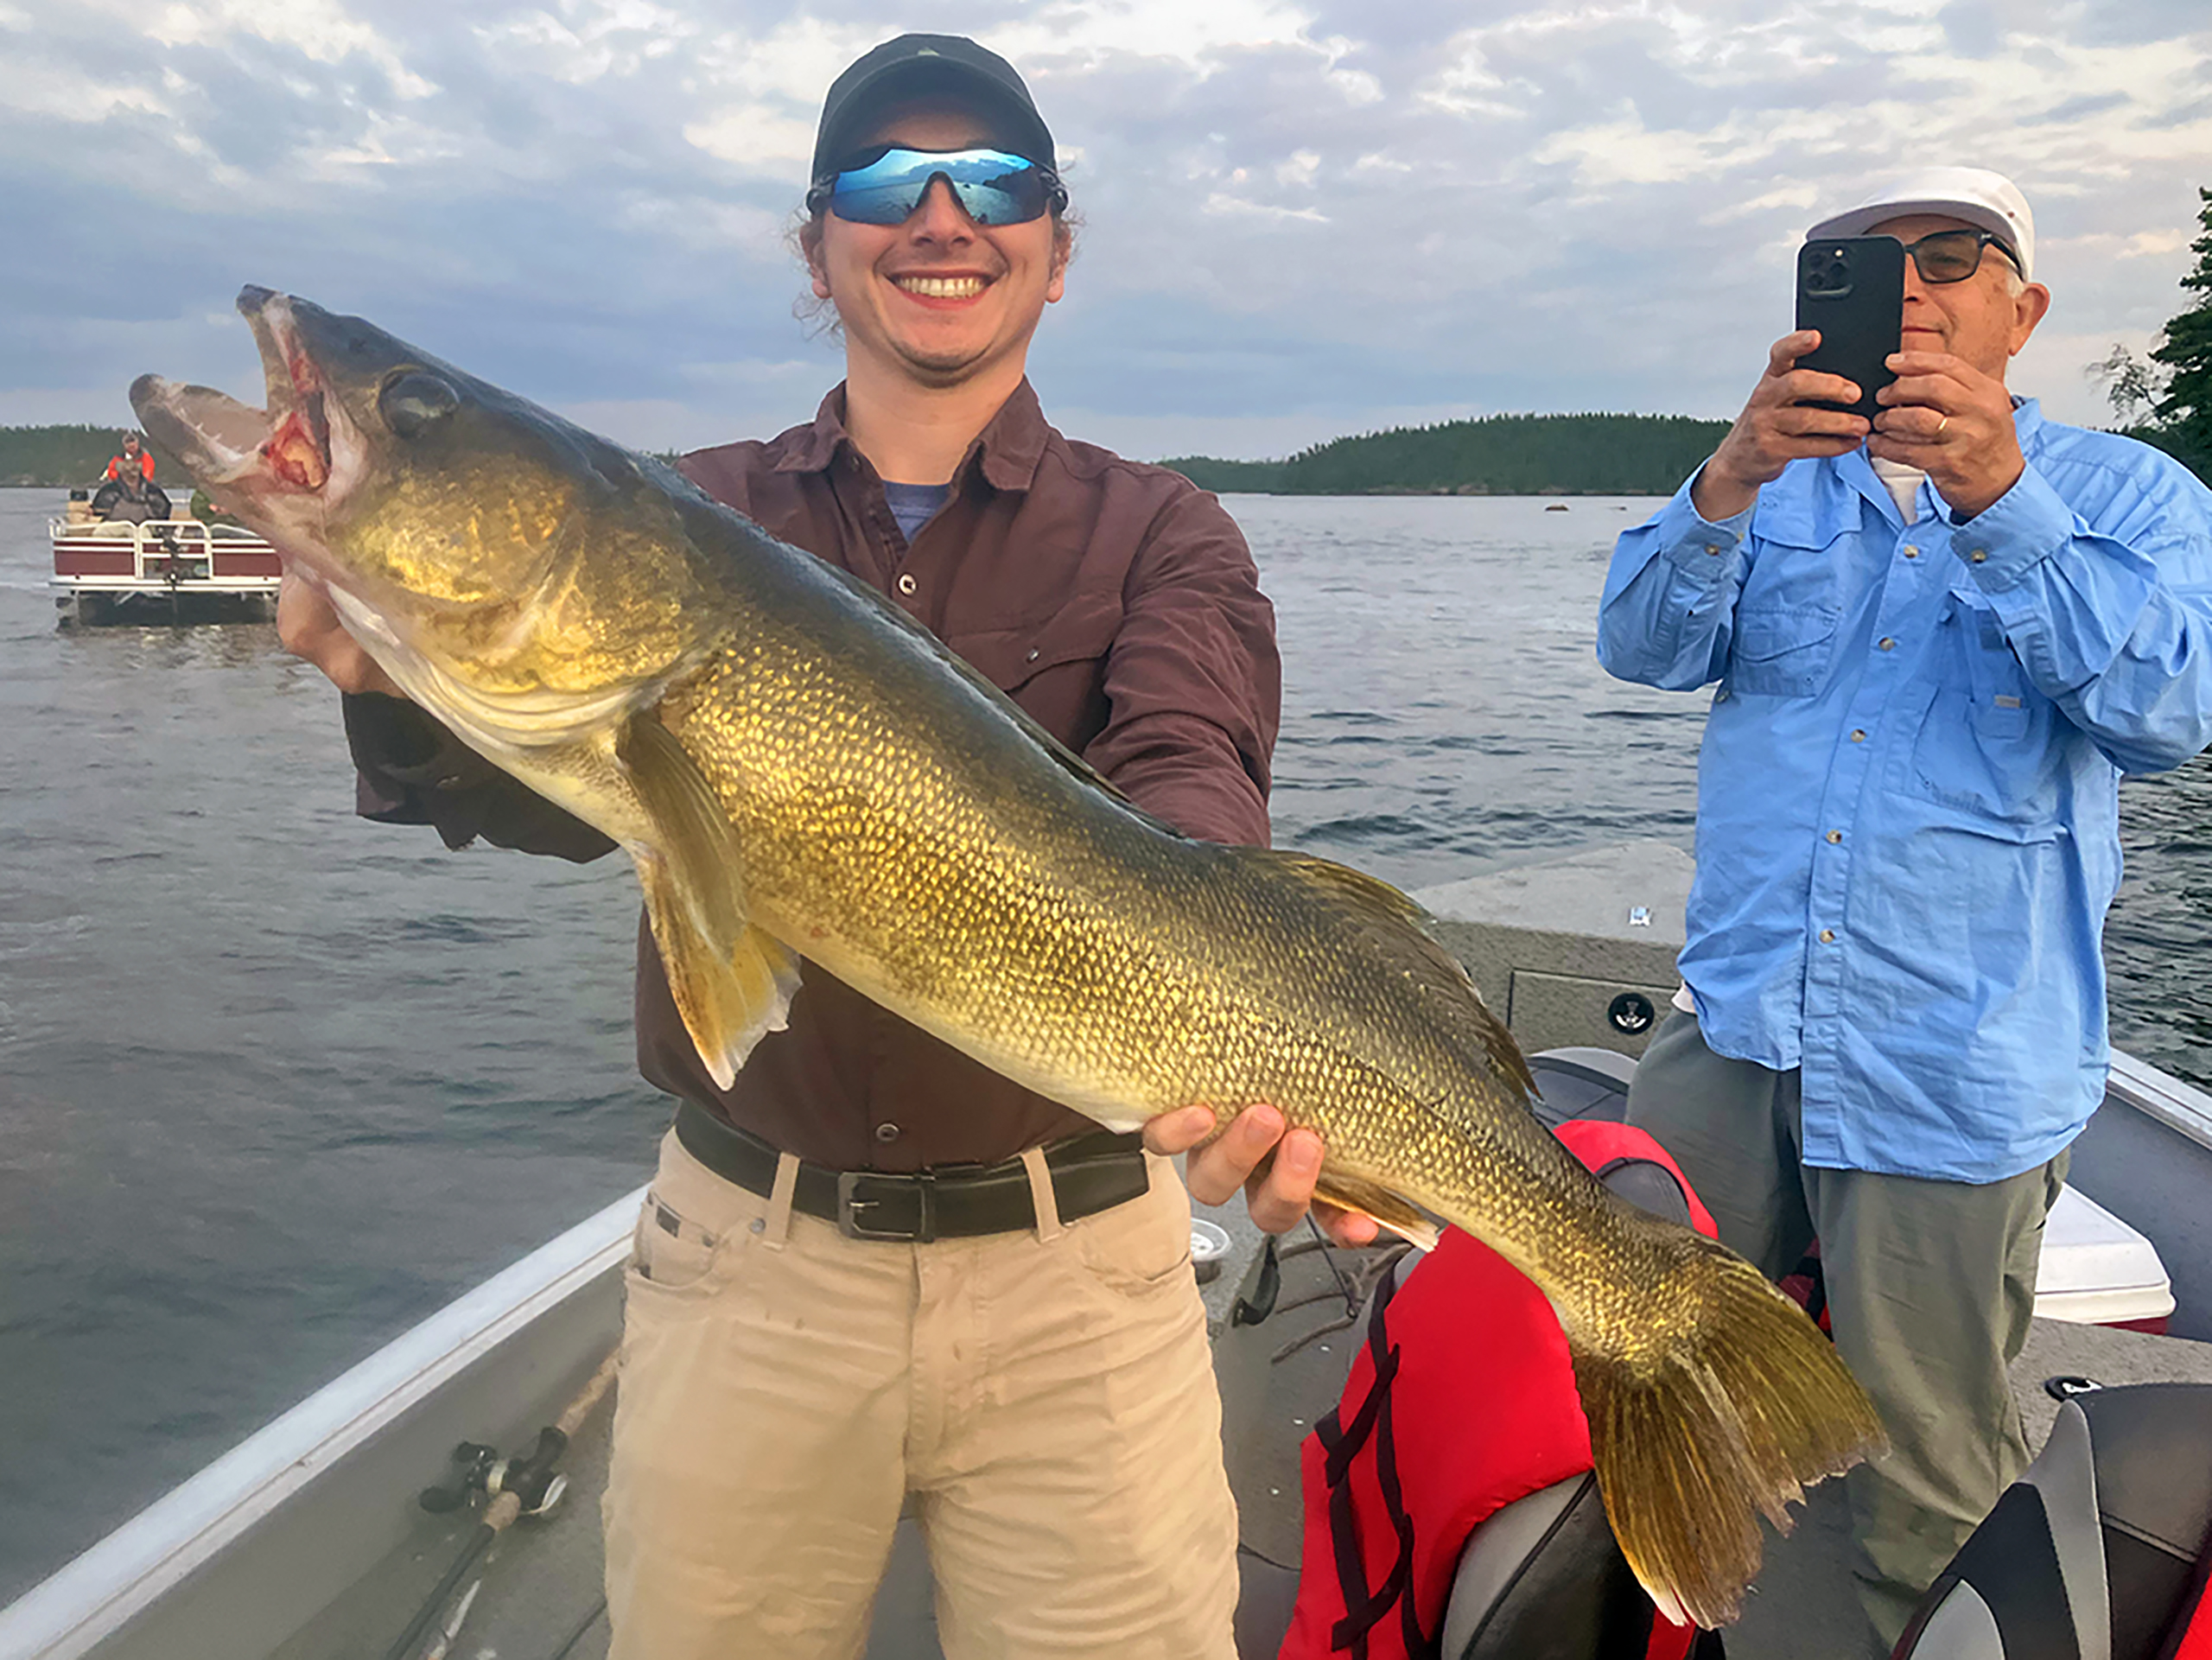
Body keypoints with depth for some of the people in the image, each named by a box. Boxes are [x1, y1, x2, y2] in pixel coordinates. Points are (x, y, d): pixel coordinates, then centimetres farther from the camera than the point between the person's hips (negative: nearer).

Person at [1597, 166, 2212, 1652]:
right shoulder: (1780, 483, 12)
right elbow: (1646, 646, -4)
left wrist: (1996, 495, -24)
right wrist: (1732, 475, -22)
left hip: (1958, 1077, -3)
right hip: (1734, 1027, 3)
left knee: (1932, 1477, 8)